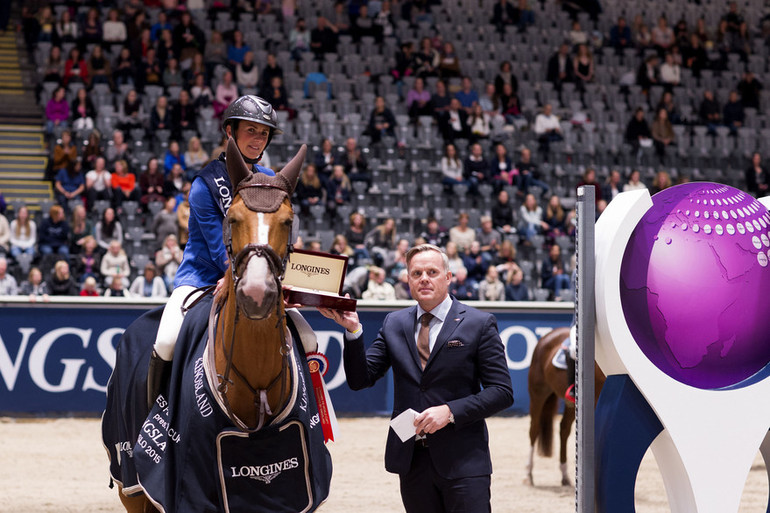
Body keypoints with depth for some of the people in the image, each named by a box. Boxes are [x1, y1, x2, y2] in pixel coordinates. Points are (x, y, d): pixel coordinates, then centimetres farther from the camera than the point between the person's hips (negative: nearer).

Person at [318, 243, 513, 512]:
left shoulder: (479, 324, -1)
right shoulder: (394, 324, 10)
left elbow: (502, 392, -5)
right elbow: (360, 379, 5)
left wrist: (450, 411, -18)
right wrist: (353, 329, -10)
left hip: (462, 460, -4)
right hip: (411, 458, 4)